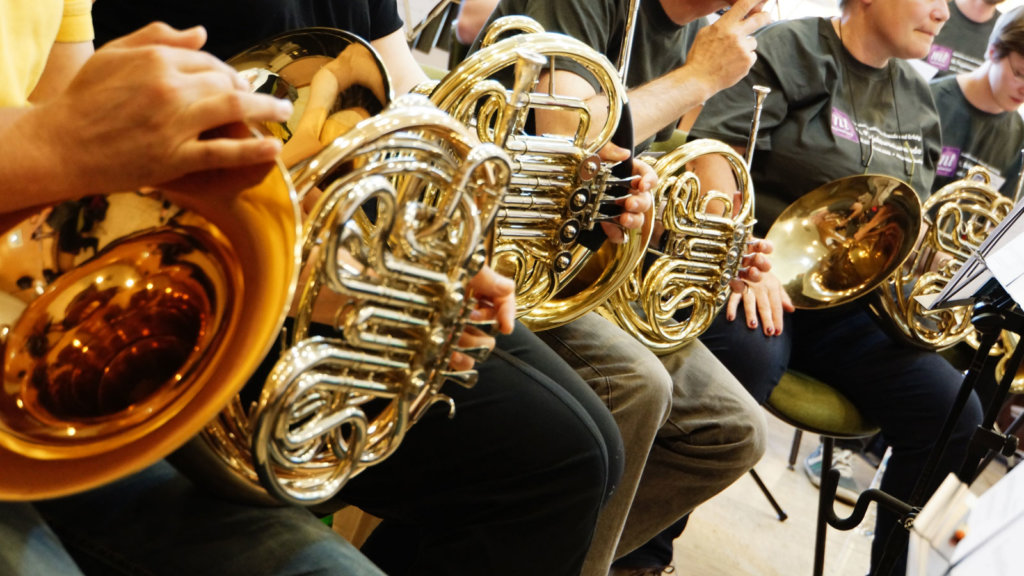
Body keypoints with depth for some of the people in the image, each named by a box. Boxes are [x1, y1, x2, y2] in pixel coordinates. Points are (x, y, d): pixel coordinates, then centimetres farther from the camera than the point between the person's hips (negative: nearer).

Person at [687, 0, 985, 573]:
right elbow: (712, 149, -15)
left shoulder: (918, 97, 19)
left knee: (956, 414, -12)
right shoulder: (791, 50, -2)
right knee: (746, 360, -38)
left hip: (853, 310, 7)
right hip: (764, 281, -6)